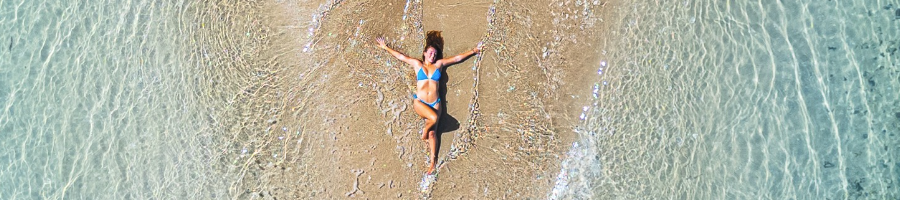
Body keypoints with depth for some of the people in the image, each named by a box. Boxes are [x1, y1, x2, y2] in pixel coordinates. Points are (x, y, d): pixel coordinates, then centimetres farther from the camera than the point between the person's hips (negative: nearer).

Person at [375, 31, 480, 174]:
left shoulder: (439, 64, 11)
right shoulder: (417, 64, 8)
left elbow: (457, 58, 16)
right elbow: (400, 56, 13)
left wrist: (473, 51, 20)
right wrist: (385, 47, 16)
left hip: (435, 102, 2)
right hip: (419, 102, -2)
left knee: (432, 132, 1)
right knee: (434, 117, -30)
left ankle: (433, 161, 6)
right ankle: (424, 134, 2)